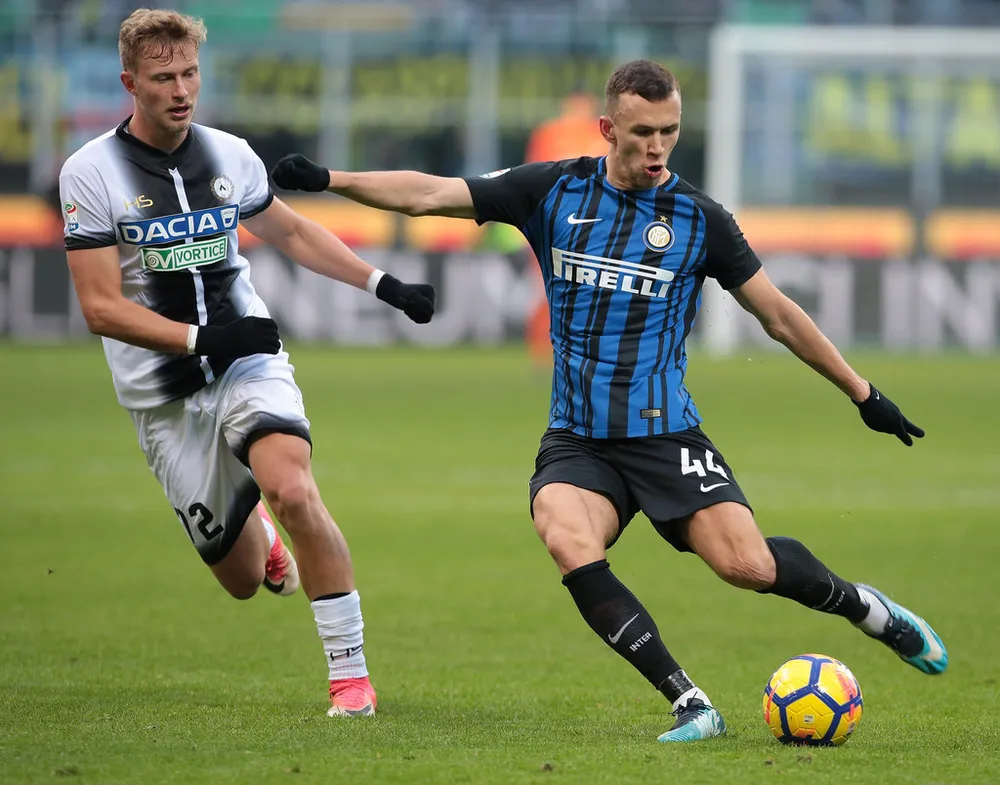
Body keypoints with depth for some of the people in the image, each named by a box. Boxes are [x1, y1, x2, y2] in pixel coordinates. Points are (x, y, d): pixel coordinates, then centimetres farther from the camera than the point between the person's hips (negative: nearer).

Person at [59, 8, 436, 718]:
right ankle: (252, 529, 44)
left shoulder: (230, 155, 2)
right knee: (243, 580, 4)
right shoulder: (91, 173, -10)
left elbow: (291, 233, 21)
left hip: (249, 365, 1)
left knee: (293, 491, -29)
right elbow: (101, 308, -12)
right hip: (163, 394, -1)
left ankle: (351, 673, -19)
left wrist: (384, 285, 13)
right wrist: (200, 337, -23)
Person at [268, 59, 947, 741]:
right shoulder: (554, 191, 3)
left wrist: (865, 394, 9)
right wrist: (326, 179, -9)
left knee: (748, 565, -20)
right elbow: (429, 195, 2)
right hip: (577, 441, 1)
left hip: (666, 435, -1)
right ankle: (691, 705, -24)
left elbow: (780, 315, 9)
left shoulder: (700, 218, 1)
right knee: (570, 543, -30)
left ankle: (866, 608, 13)